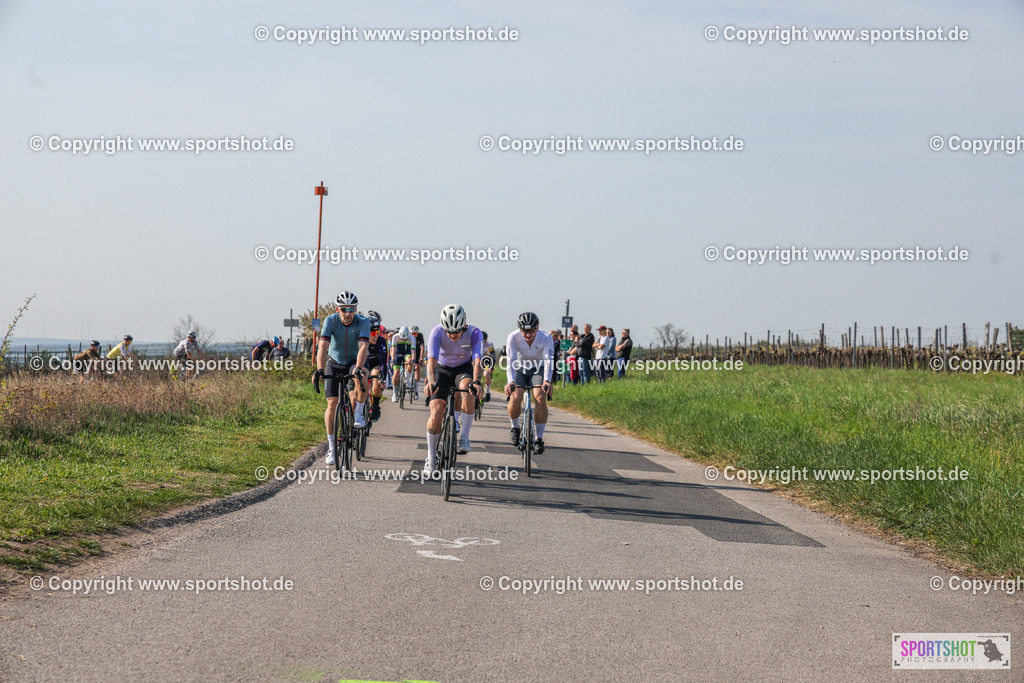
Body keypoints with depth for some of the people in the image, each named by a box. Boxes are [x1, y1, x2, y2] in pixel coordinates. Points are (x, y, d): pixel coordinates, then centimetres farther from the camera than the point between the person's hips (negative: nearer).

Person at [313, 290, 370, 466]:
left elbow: (363, 347, -35)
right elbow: (323, 346, -33)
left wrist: (358, 368, -51)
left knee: (360, 377, -37)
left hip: (354, 362, -1)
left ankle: (358, 414, -17)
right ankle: (331, 447, 3)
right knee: (332, 404, -9)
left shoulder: (363, 322, -22)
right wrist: (320, 370, -47)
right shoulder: (331, 321, -21)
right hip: (335, 364, 1)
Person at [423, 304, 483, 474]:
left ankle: (465, 437, -23)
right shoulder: (437, 332, -27)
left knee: (467, 389, -36)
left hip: (464, 369, 0)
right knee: (436, 411, -16)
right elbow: (431, 360, -37)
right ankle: (431, 458, 0)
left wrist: (476, 382, -55)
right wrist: (431, 381, -56)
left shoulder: (474, 333, -25)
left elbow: (477, 360, -36)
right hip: (442, 369, 0)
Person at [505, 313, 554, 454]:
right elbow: (511, 360, -34)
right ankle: (515, 428, 5)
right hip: (519, 369, 0)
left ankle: (539, 438, -14)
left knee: (540, 397, -25)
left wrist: (547, 381, -53)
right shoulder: (513, 337, -25)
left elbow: (549, 361, -36)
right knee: (515, 397, -25)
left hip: (538, 369, 0)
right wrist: (510, 381, -50)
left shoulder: (546, 338, -25)